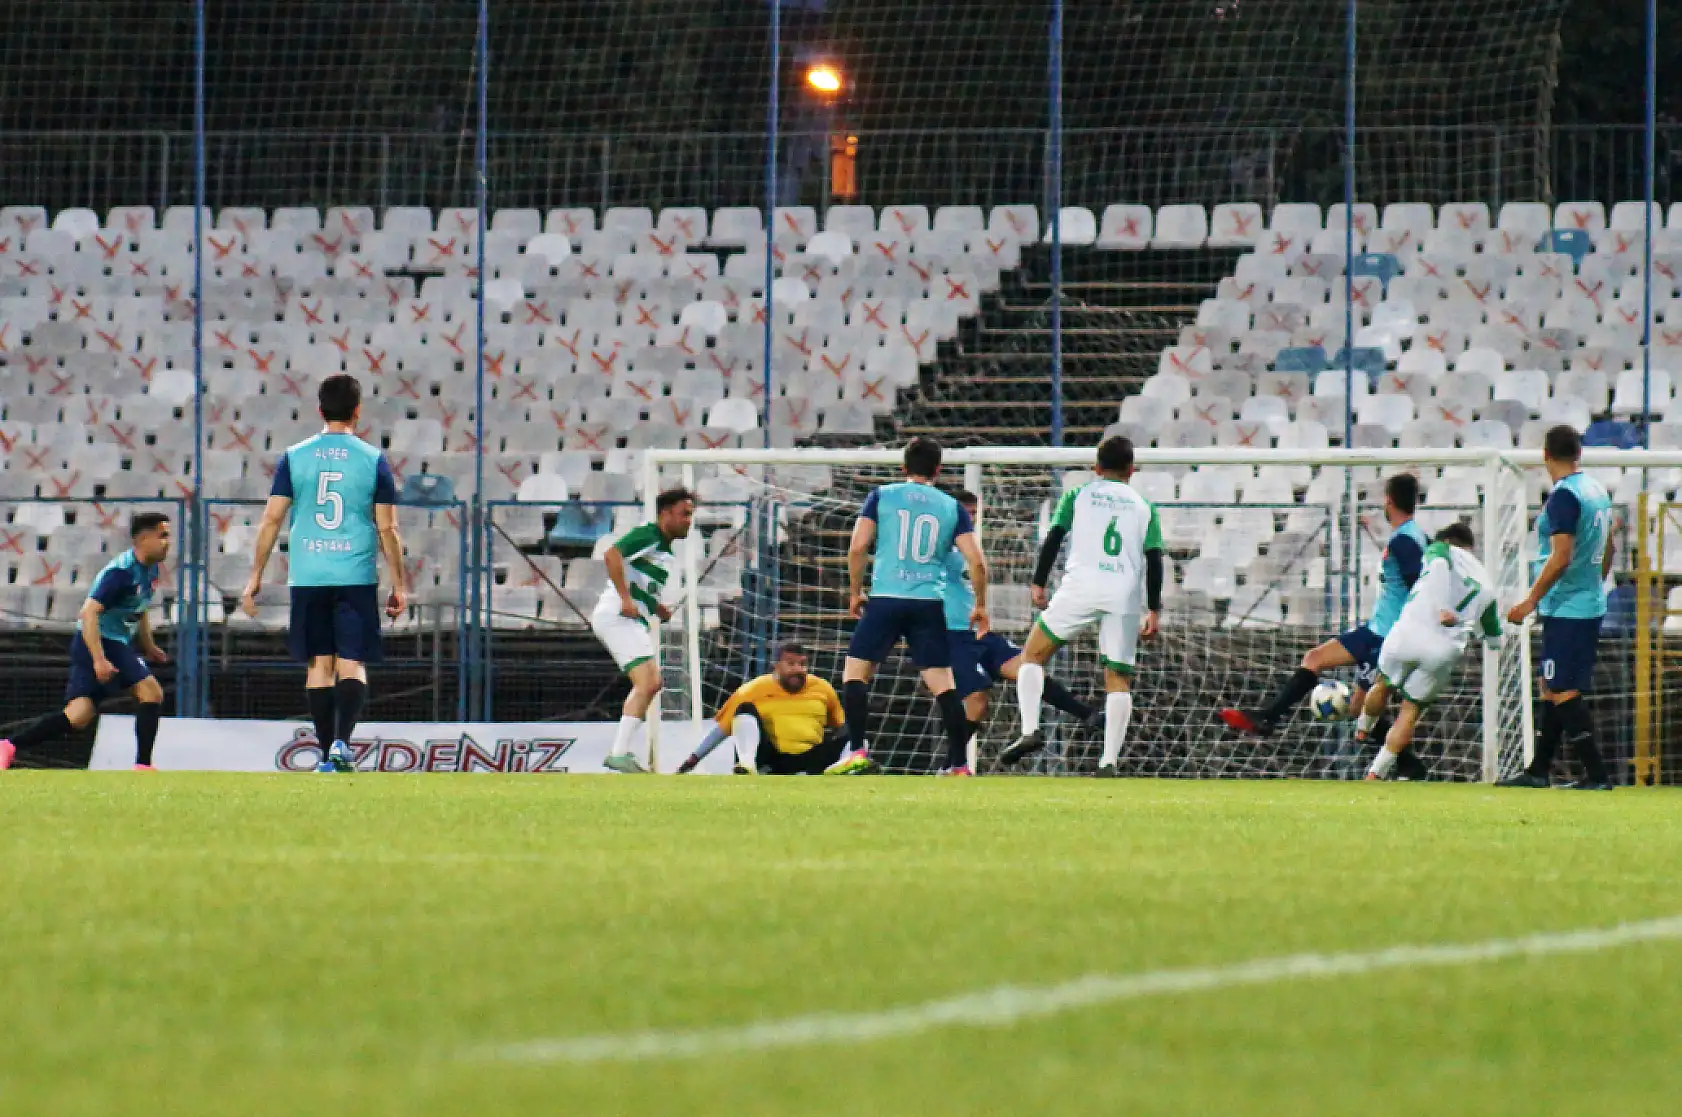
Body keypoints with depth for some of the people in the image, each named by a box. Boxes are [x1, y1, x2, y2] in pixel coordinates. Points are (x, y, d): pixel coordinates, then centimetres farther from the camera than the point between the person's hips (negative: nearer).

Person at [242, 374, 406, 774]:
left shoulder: (294, 457, 3)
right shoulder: (373, 460, 0)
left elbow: (271, 520, 2)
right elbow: (387, 529, 0)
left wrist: (255, 577, 8)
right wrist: (399, 587, 7)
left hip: (307, 578, 1)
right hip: (357, 577, -1)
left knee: (319, 665, 8)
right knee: (352, 664, 0)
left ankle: (326, 756, 8)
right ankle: (341, 742, -20)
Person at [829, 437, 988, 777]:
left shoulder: (882, 496, 6)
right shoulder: (952, 507, 10)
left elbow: (857, 548, -1)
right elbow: (977, 562, 4)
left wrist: (855, 592, 13)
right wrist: (980, 606, 18)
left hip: (886, 599, -2)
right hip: (930, 604, 2)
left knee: (855, 672, 7)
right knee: (943, 683, 5)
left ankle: (858, 751, -6)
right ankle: (959, 764, 0)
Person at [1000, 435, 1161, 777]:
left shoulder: (1077, 496, 14)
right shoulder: (1143, 506, 17)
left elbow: (1053, 538, 2)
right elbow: (1154, 558, 10)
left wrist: (1038, 584, 4)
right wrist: (1153, 611, 11)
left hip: (1082, 586, -2)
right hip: (1126, 595, 2)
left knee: (1033, 656, 11)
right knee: (1119, 679, 6)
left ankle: (1030, 731, -7)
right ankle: (1109, 761, -6)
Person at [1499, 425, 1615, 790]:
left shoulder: (1564, 497, -17)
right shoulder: (1598, 491, 11)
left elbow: (1560, 558, -22)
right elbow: (1607, 550, 20)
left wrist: (1531, 601, -17)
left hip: (1566, 609, -9)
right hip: (1592, 605, 9)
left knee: (1562, 692, -8)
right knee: (1554, 690, 15)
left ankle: (1597, 775, -11)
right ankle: (1538, 771, 20)